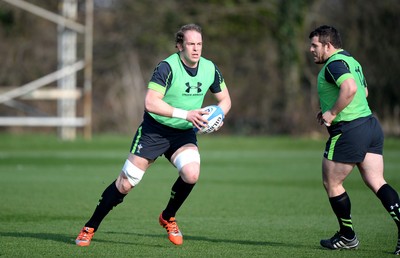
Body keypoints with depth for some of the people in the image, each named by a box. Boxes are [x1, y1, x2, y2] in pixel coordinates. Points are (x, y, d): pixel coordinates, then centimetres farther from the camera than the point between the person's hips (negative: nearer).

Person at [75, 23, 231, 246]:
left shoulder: (211, 69, -4)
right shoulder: (167, 67, -22)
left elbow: (225, 100, 10)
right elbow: (150, 103, -30)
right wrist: (185, 114, -35)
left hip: (184, 133, 4)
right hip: (154, 130, -4)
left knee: (192, 174, -24)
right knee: (125, 184, -4)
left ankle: (168, 218, 4)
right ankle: (89, 228, 14)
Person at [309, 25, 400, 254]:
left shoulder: (334, 64, -13)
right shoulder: (351, 61, 18)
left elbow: (350, 89, -30)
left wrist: (332, 113, -20)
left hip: (349, 131, -9)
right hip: (370, 124, 9)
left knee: (332, 183, 7)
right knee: (377, 182, 3)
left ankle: (347, 237, 15)